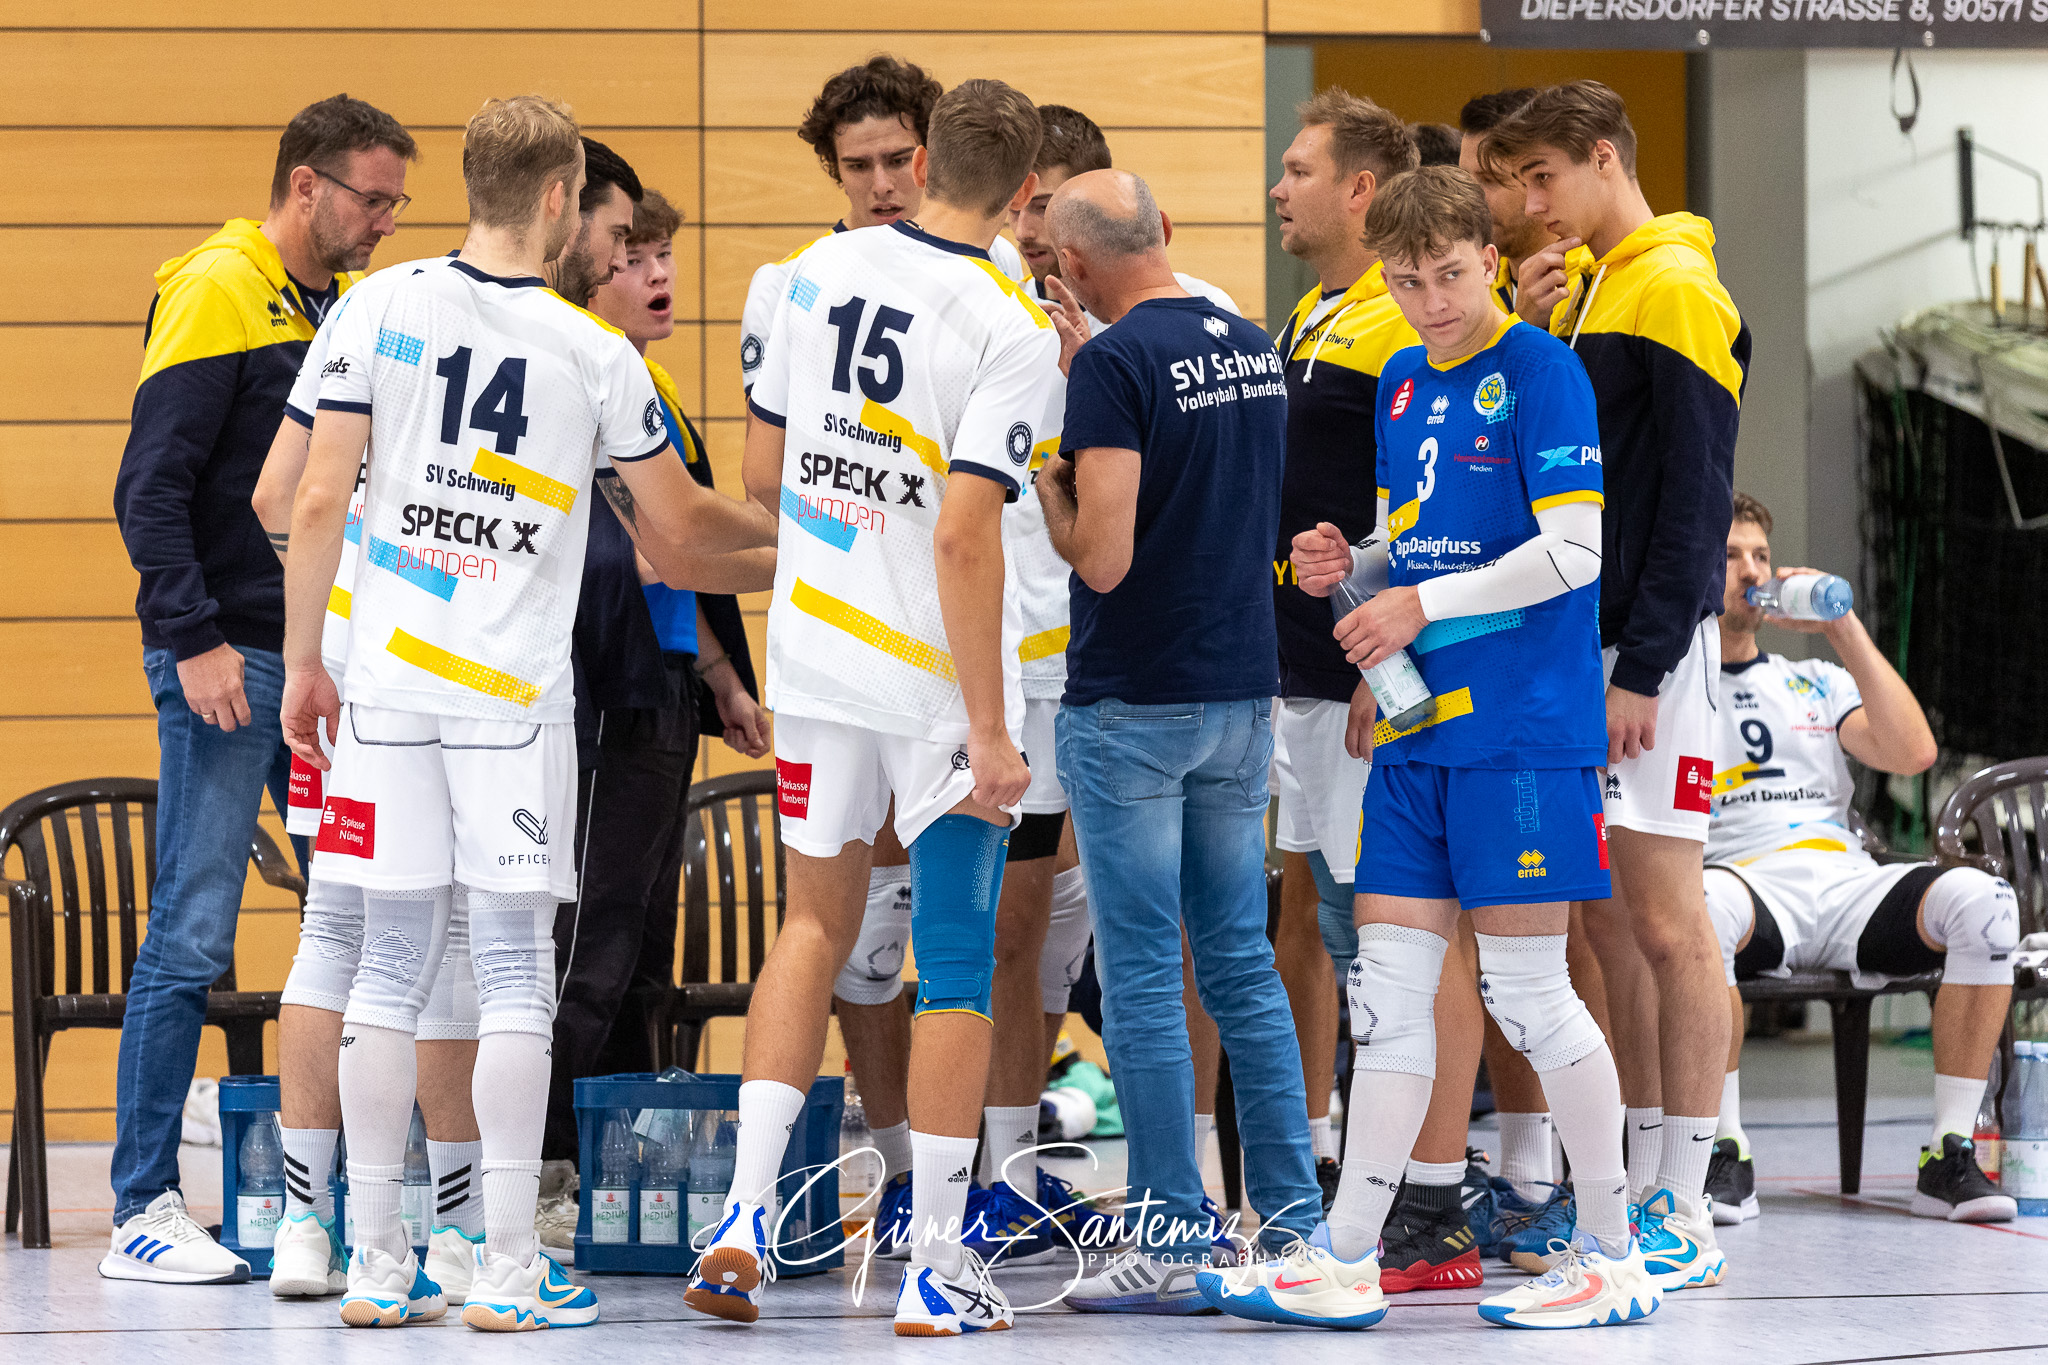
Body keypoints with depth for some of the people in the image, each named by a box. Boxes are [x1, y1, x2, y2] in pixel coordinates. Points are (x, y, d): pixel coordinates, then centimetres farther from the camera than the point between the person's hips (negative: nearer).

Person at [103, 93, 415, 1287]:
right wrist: (193, 638, -19)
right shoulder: (218, 292, -9)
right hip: (231, 662, -8)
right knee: (194, 934, -7)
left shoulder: (345, 307, 15)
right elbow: (152, 486, -13)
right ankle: (145, 1211, -3)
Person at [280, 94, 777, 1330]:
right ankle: (508, 1268, 1)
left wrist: (303, 661, 8)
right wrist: (770, 526, 27)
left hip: (387, 682, 2)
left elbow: (320, 504, -2)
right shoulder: (596, 355, -3)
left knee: (392, 964, 8)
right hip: (517, 692, -2)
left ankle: (379, 1263, 10)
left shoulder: (380, 314, 0)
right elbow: (679, 532, 6)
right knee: (515, 971, 2)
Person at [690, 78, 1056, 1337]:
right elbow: (965, 534, -21)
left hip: (816, 659, 5)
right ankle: (938, 1268, 8)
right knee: (957, 962, 5)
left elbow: (765, 470, 9)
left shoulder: (820, 273, 2)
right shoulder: (1012, 329, -15)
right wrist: (989, 732, -18)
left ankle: (746, 1209, 8)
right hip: (939, 678, -5)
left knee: (818, 921, 19)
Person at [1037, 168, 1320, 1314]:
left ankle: (1174, 1241, -2)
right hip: (1242, 695, 7)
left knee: (1143, 977, -2)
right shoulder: (1254, 348, 9)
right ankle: (1295, 1221, 12)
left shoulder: (1117, 363, -15)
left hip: (1131, 704, -7)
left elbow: (1105, 558, -20)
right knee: (1244, 964, 12)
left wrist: (1050, 488, -1)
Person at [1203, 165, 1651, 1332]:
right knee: (1389, 985, 6)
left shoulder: (1540, 371, -9)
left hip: (1522, 728, -7)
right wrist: (1353, 566, 2)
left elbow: (1572, 551, -15)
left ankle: (1614, 1257, 7)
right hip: (1419, 726, 7)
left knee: (1528, 989, -3)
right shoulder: (1403, 382, 14)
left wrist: (1420, 606, -14)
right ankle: (1347, 1259, 9)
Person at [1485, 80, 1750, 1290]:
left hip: (1652, 646, -9)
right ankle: (1643, 1193, 15)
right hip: (1576, 635, 9)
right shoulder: (1582, 293, 16)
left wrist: (1644, 668, -19)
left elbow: (1692, 497, -16)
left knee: (1666, 919, -6)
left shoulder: (1678, 290, -11)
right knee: (1611, 921, 10)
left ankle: (1687, 1216, -4)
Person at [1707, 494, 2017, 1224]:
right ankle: (1725, 1155, -30)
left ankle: (1948, 1156, -24)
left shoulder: (1816, 683, 26)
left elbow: (1913, 752, 9)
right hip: (1749, 883, -4)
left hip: (1848, 887, 4)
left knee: (1980, 899, -27)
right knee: (1703, 901, -42)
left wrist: (1842, 628, 4)